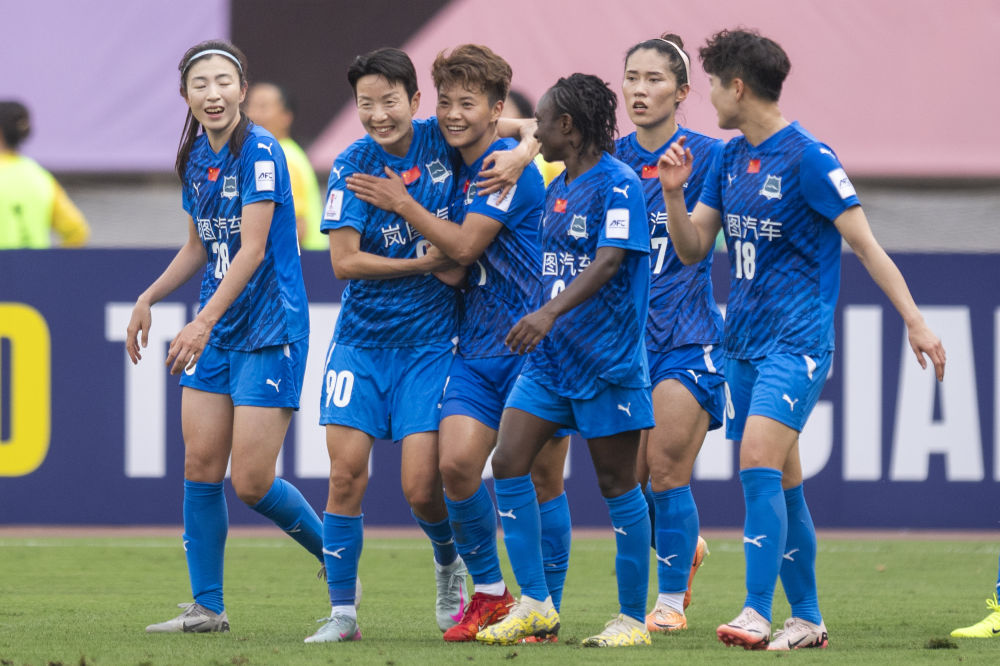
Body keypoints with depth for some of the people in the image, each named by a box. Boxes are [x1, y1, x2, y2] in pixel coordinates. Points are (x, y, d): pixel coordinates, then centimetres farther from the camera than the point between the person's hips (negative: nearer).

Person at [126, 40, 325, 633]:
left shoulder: (260, 152, -15)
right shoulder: (196, 159, 9)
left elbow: (252, 251, -22)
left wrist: (204, 322, -29)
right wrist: (149, 299, 18)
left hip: (269, 331, -7)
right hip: (216, 334, 7)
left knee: (251, 482, -9)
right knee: (201, 467, 1)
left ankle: (338, 557, 15)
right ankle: (207, 607, 8)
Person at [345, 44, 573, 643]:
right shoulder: (461, 169, 12)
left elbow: (465, 245, -15)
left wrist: (402, 204, -5)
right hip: (477, 347, 6)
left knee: (542, 477, -1)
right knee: (457, 463, -10)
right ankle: (490, 592, 7)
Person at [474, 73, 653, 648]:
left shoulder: (619, 184, -13)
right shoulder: (557, 190, 14)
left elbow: (609, 261, -25)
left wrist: (550, 313, -36)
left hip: (606, 359, -8)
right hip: (550, 356, 8)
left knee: (617, 483, -1)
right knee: (509, 464, -2)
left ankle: (634, 618, 8)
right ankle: (535, 604, 2)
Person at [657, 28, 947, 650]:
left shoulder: (807, 157, -12)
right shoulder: (729, 159, 11)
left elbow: (865, 243, -12)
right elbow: (693, 248, 14)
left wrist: (916, 322, -16)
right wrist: (675, 193, -5)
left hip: (798, 340, -8)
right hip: (744, 343, 8)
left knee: (759, 462, -22)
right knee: (781, 483, 10)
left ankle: (757, 615, -25)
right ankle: (807, 621, 17)